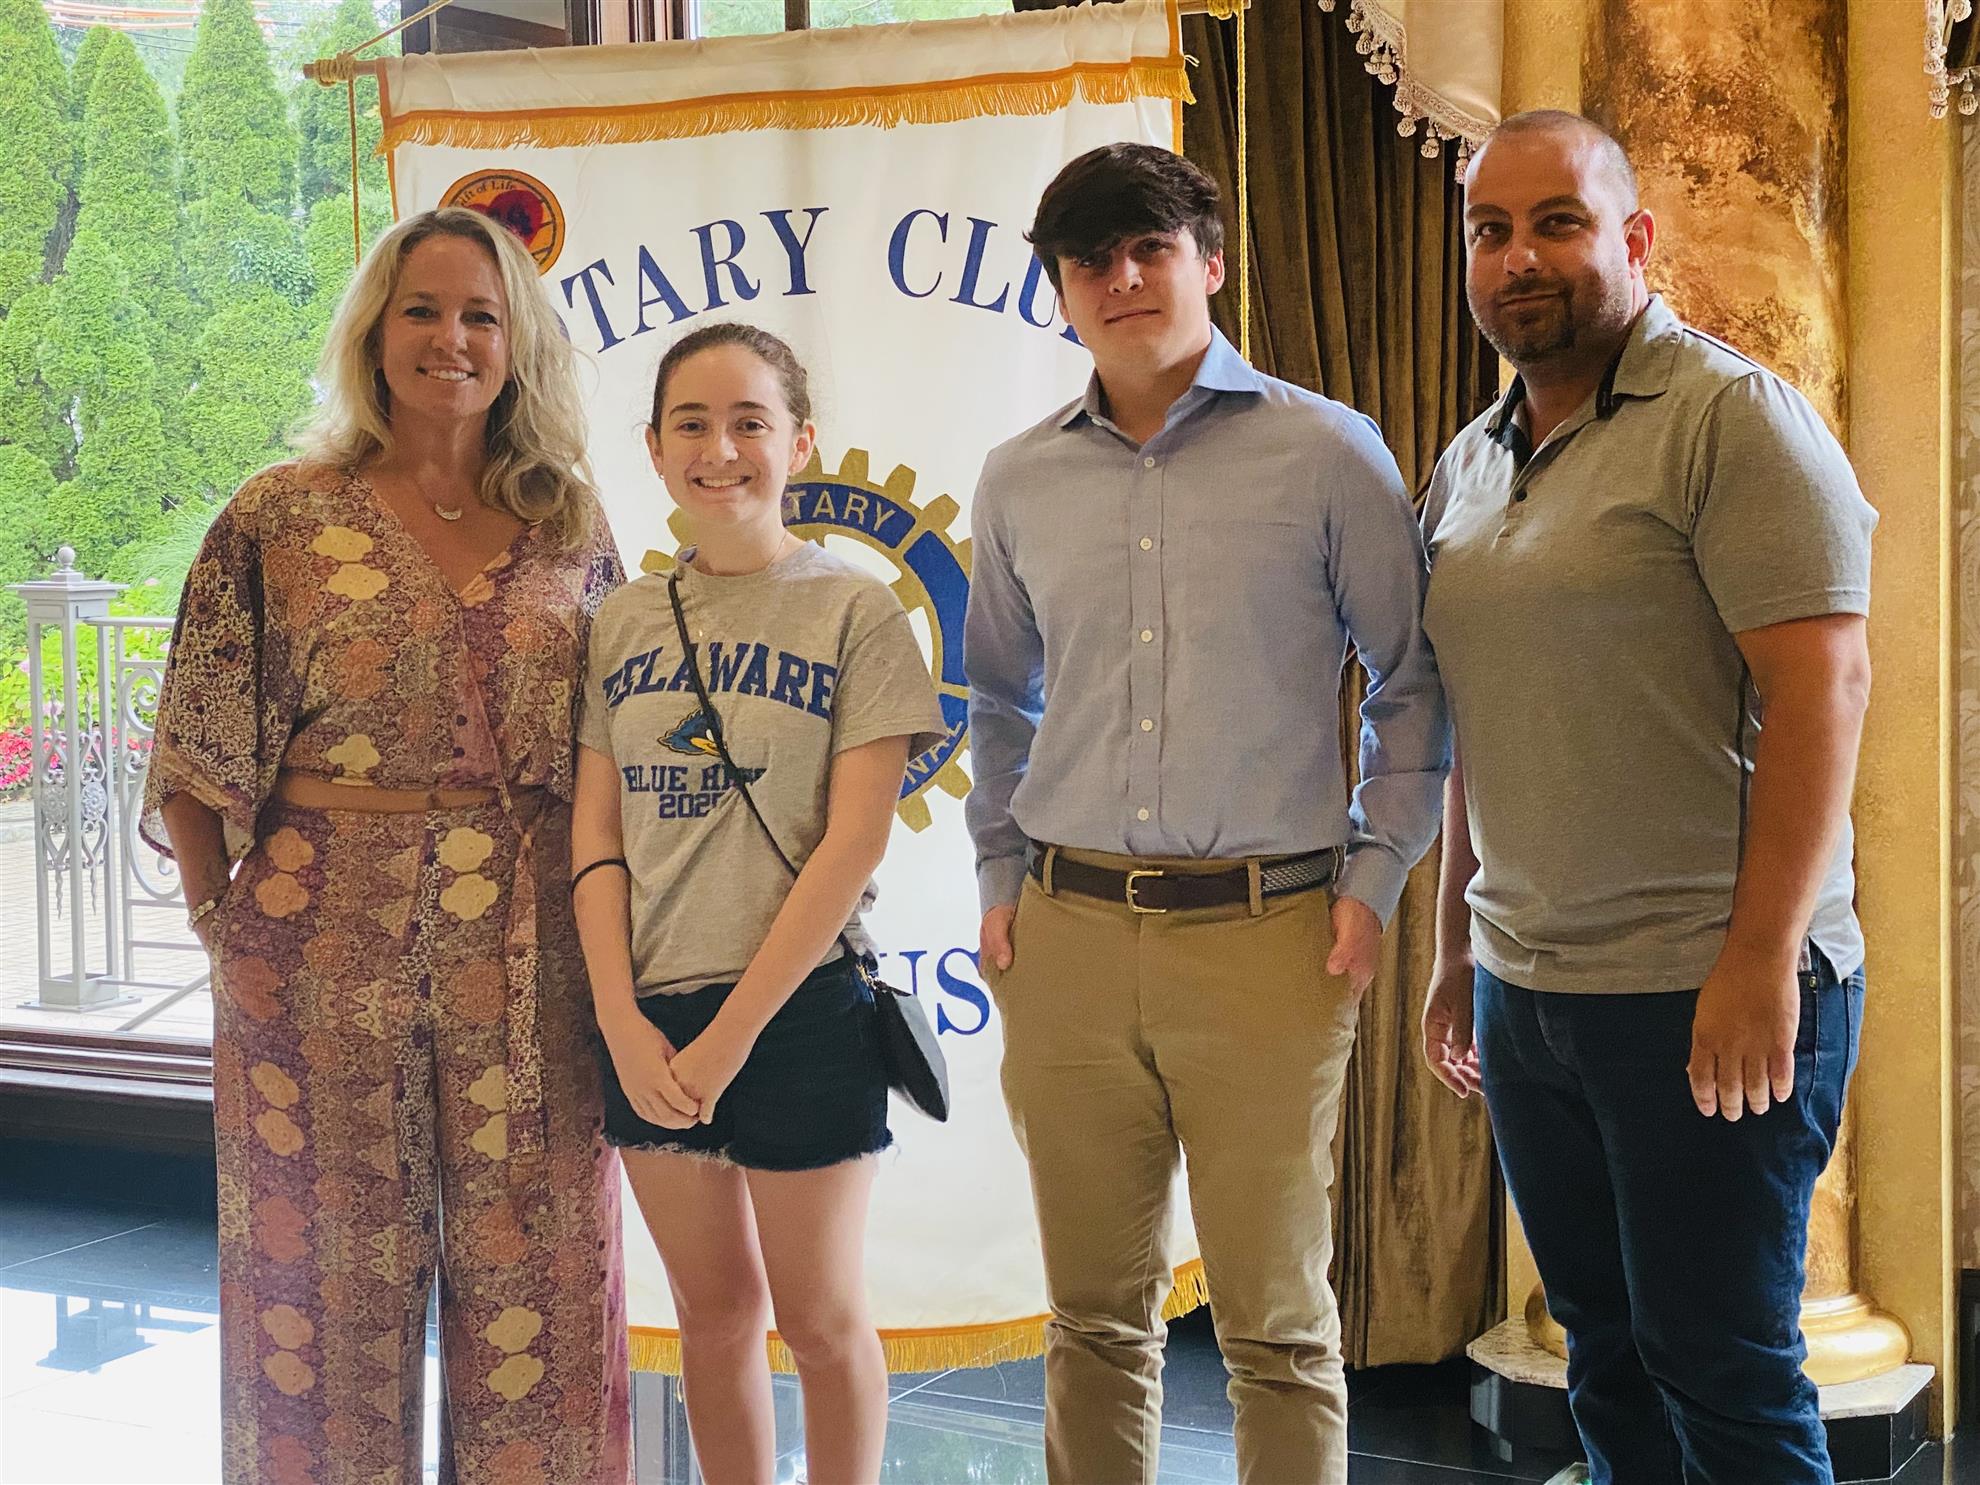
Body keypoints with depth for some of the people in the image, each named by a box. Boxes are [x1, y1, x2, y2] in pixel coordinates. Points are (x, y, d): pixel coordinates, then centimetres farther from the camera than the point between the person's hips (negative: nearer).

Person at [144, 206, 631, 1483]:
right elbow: (198, 760, 0)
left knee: (534, 1257, 8)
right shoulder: (283, 519, -1)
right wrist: (224, 917, -6)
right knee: (335, 1252, 10)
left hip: (529, 950, 2)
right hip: (331, 946, -2)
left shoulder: (570, 525, 6)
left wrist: (601, 915, 4)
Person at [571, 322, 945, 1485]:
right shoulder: (625, 622, 8)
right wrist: (623, 1020, -6)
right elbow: (596, 836, 6)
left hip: (798, 1009, -4)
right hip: (651, 1016, 4)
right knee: (714, 1308, 14)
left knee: (819, 1318, 6)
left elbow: (854, 842, -11)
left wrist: (732, 1035, -13)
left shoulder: (857, 611, -6)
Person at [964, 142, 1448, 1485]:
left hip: (1264, 933, -3)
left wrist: (1374, 878, -2)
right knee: (1096, 1313, 11)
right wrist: (1001, 877, 14)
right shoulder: (1020, 483, 11)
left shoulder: (1327, 451, 1)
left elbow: (1412, 678, 5)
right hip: (1067, 938, 3)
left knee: (1277, 1324, 4)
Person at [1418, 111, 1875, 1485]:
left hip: (1706, 996, -7)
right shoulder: (1468, 466, 14)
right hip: (1525, 993, 7)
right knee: (1607, 1358, 15)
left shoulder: (1733, 419, -9)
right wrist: (1458, 950, 18)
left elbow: (1823, 686, -17)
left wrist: (1760, 961, -21)